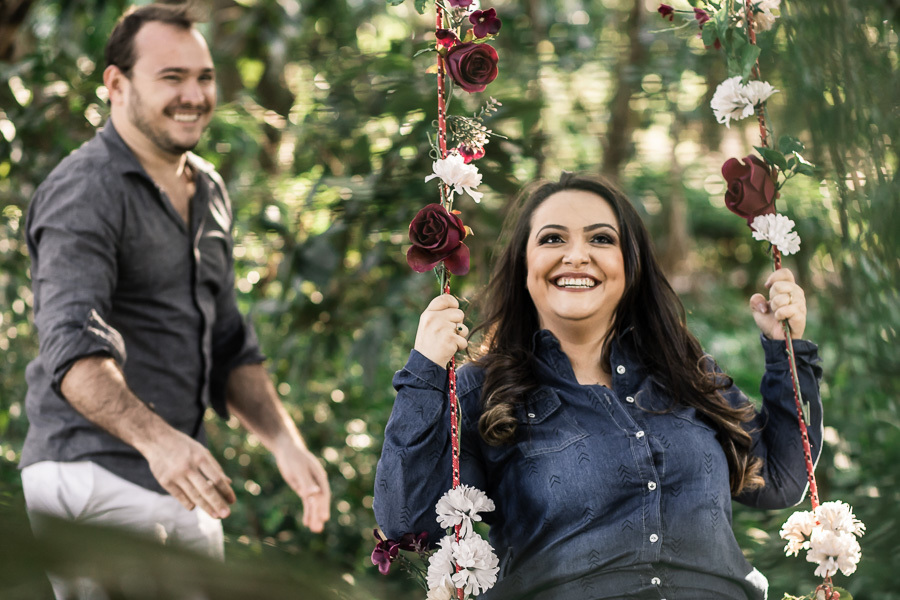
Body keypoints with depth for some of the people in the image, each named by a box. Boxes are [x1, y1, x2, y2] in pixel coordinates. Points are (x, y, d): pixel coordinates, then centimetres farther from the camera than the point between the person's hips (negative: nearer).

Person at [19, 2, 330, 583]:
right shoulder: (85, 193, -12)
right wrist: (156, 439, -42)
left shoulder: (209, 192, 16)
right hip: (99, 484, -8)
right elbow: (73, 347, -26)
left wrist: (285, 442, 7)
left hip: (183, 486, 8)